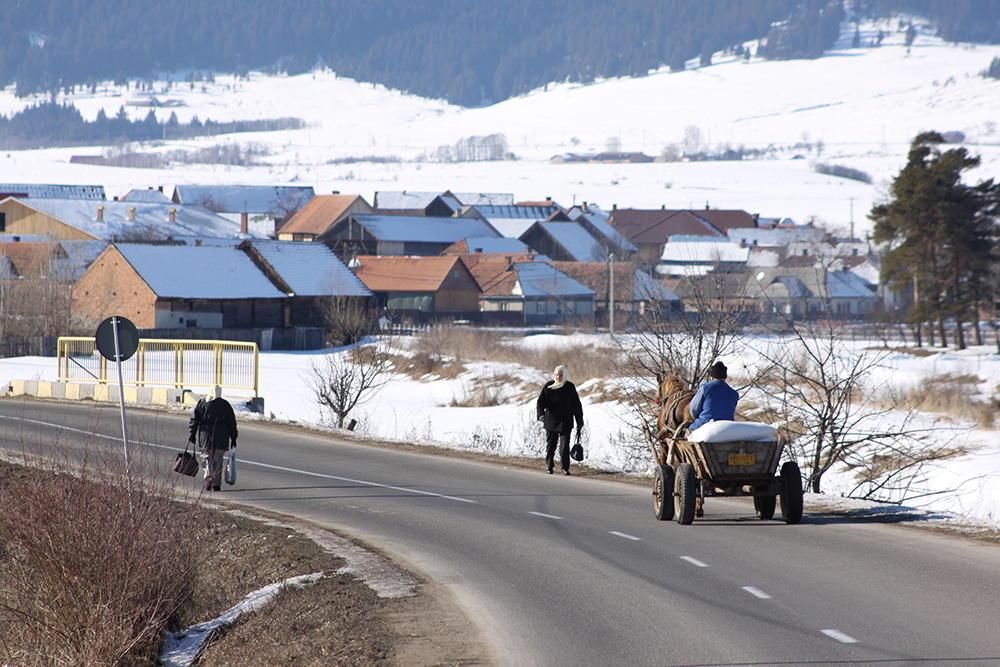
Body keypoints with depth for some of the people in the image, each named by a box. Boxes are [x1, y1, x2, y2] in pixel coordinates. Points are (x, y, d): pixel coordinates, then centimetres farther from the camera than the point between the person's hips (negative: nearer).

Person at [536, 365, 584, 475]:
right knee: (550, 444, 7)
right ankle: (549, 467, 23)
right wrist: (541, 415, -25)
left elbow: (577, 406, 8)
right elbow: (541, 402, -6)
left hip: (566, 422, 0)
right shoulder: (549, 386, -2)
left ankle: (565, 468, -3)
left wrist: (579, 423, 9)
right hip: (551, 420, 0)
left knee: (565, 445, -8)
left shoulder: (570, 387, 1)